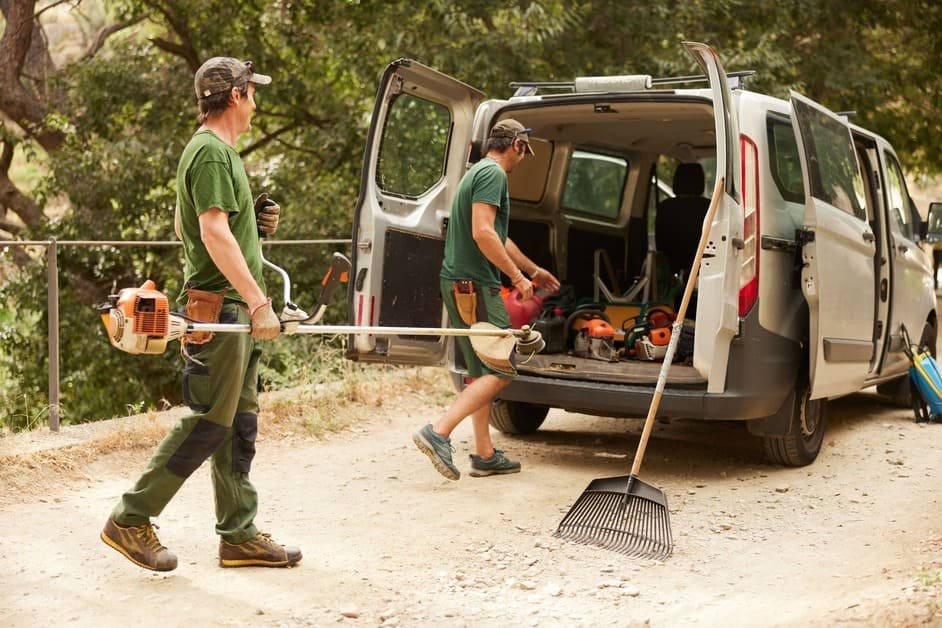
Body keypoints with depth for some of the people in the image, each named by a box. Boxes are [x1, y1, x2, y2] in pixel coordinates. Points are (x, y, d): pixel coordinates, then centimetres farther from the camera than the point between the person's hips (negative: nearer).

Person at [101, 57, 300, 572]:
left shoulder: (217, 150, 19)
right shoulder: (213, 152, -12)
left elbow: (181, 224, 26)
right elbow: (215, 233, -22)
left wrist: (252, 220, 16)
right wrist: (259, 302, -25)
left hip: (233, 308, 10)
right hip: (220, 306, -10)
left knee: (240, 422, 10)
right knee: (209, 421, -6)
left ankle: (239, 535, 16)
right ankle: (130, 519, 4)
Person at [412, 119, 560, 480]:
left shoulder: (477, 173, 22)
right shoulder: (493, 173, -10)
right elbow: (482, 233, -22)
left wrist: (534, 269, 39)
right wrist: (517, 276, -15)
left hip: (460, 284, 10)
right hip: (474, 285, -10)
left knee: (483, 372, 14)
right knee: (500, 371, -8)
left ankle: (485, 455, 18)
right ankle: (438, 433, -15)